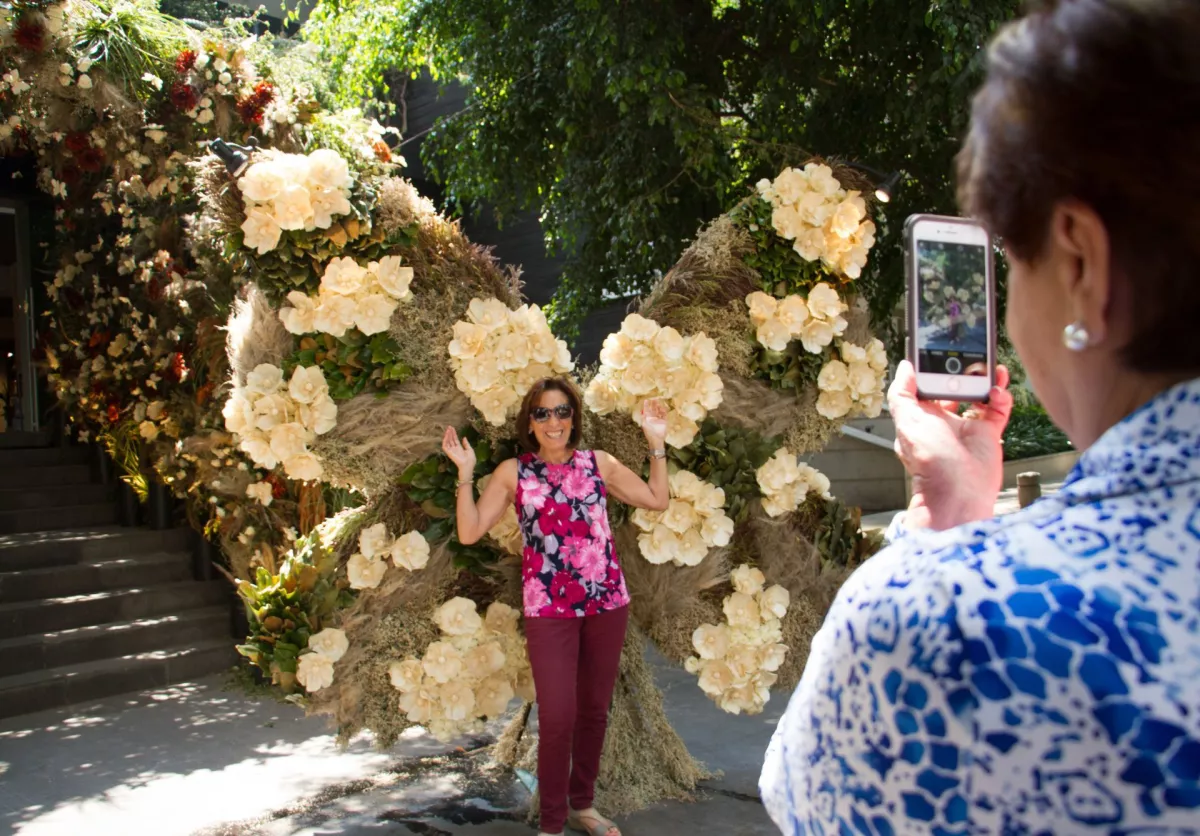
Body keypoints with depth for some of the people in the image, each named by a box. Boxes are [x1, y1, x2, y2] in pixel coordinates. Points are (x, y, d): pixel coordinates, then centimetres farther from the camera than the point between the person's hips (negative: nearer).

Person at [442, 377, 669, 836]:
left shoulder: (599, 463, 4)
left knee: (594, 710, 13)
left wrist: (657, 443, 2)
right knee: (557, 718, -7)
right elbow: (469, 531, -3)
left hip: (607, 602, 3)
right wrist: (465, 472, -10)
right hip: (549, 610, -2)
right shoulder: (514, 472, 1)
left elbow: (658, 500, 6)